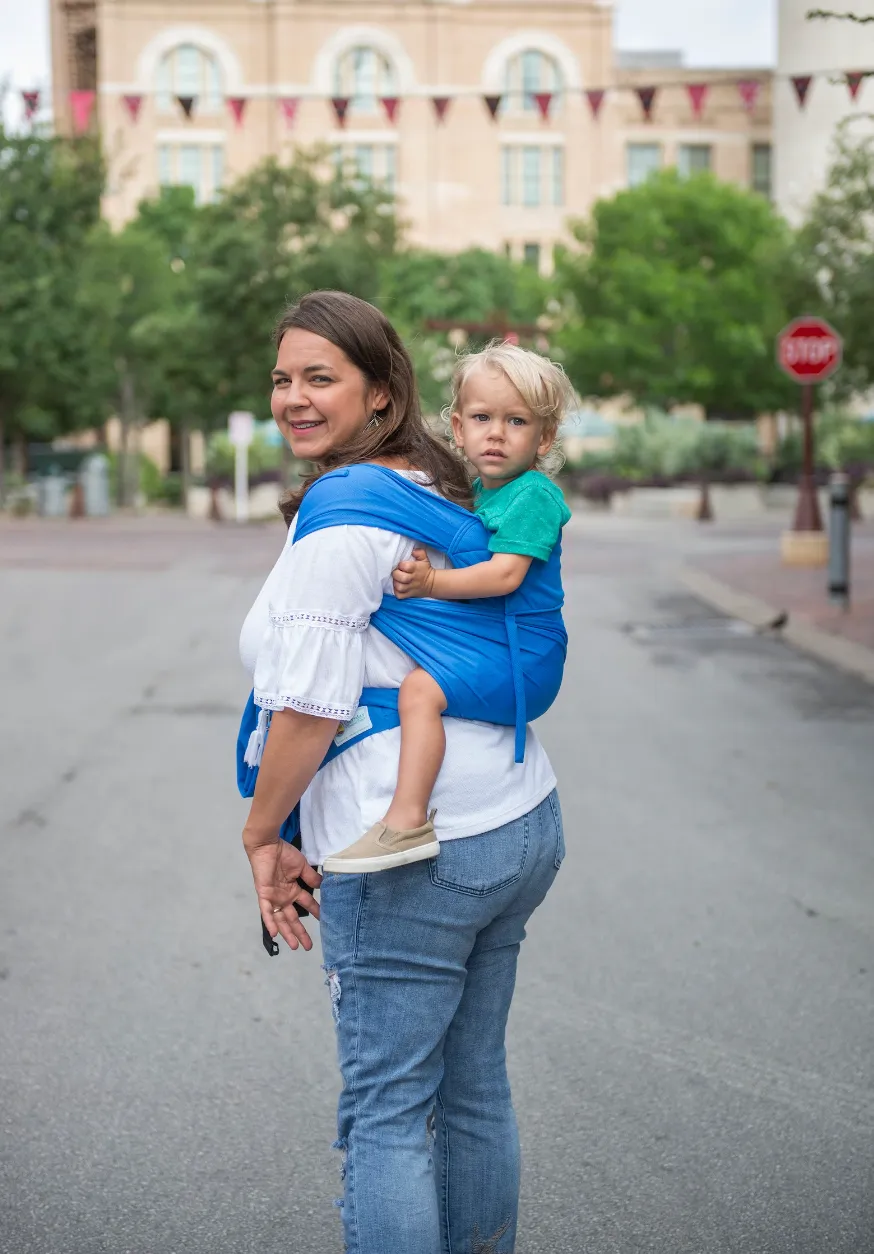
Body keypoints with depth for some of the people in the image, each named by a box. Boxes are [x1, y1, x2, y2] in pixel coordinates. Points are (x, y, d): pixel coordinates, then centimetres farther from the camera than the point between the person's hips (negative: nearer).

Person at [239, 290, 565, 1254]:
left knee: (385, 1112, 0)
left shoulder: (340, 514, -15)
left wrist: (261, 833, -6)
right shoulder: (442, 489, 13)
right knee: (475, 1088, 19)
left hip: (407, 856, -9)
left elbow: (311, 708, -18)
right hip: (523, 822, 9)